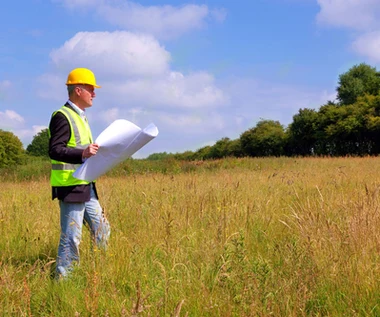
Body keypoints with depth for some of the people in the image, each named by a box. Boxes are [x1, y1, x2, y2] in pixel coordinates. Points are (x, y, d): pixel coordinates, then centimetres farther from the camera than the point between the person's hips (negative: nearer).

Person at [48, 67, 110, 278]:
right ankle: (63, 279, 5)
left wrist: (94, 151, 15)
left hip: (86, 187, 10)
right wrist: (82, 153, -34)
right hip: (70, 187, -10)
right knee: (71, 237, -5)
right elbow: (54, 150, -22)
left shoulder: (80, 116, 18)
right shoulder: (62, 117, -13)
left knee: (102, 230, 14)